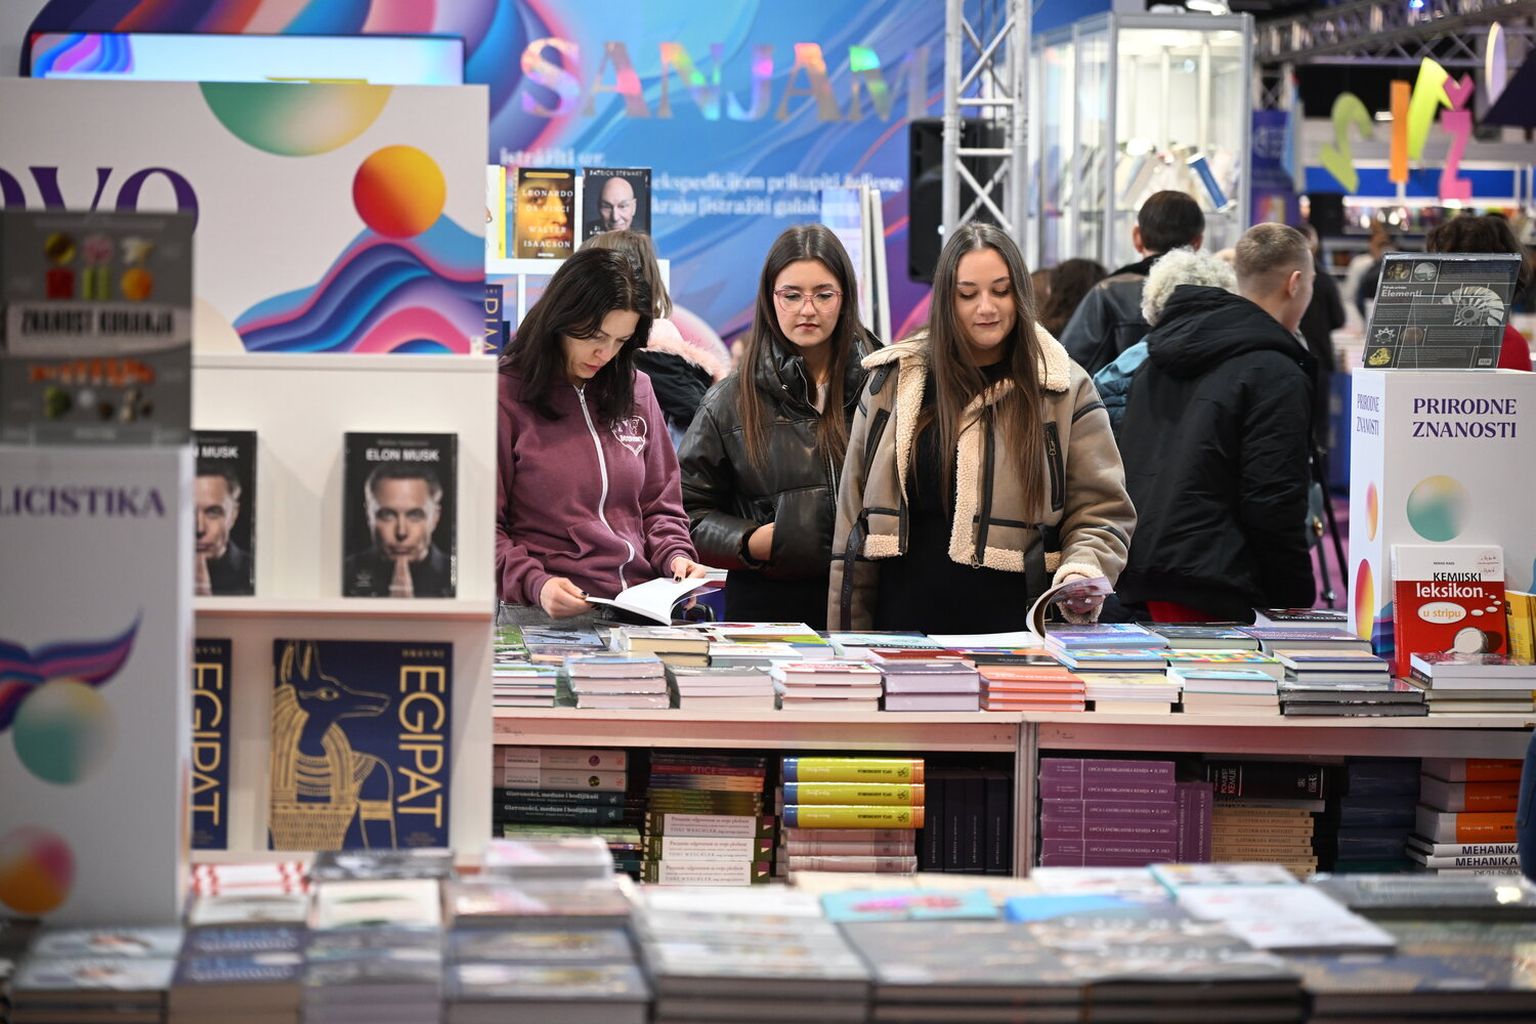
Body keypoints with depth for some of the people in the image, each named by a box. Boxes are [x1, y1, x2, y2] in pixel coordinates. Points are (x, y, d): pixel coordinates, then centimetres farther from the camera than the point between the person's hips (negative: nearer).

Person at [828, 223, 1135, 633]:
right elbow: (854, 514, 11)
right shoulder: (890, 382, 9)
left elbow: (1101, 513, 2)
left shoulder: (1064, 389, 3)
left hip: (1015, 626, -2)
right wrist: (848, 643, 7)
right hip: (903, 622, 2)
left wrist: (1083, 568, -20)